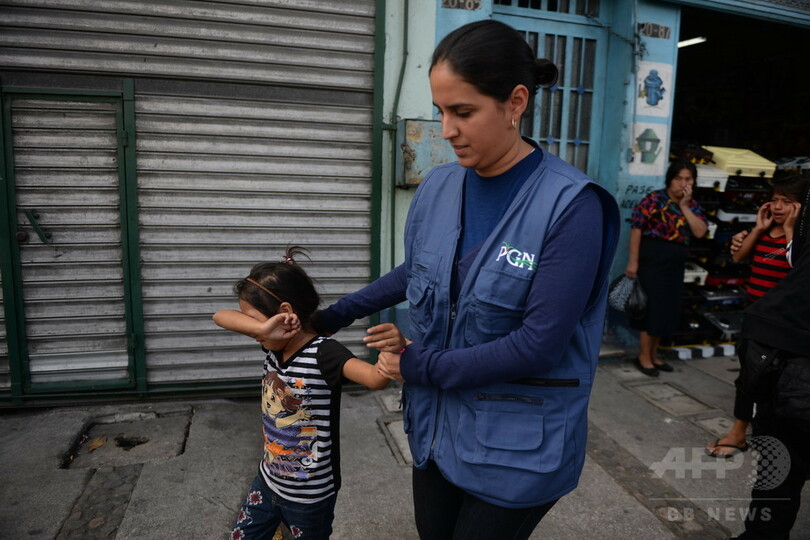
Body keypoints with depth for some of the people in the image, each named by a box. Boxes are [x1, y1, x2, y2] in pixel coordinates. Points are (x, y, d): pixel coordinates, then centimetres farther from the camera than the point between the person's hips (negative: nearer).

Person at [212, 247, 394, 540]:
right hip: (269, 480, 7)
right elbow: (221, 316, -12)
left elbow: (376, 378, -43)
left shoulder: (323, 352, -27)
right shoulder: (276, 345, -6)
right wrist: (262, 328, -31)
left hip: (310, 494, -6)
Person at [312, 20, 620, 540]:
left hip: (519, 445, -5)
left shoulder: (570, 205, -21)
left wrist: (419, 365, -15)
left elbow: (538, 344, -22)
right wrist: (333, 316, 14)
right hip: (435, 424, 5)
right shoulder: (439, 186, -4)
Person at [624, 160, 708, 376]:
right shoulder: (655, 199, -9)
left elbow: (700, 232, -4)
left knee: (666, 310, 12)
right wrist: (633, 261, -18)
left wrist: (685, 206, -8)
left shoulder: (693, 206, 10)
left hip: (675, 266, 7)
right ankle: (643, 356, 10)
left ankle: (653, 354, 26)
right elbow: (636, 228, -14)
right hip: (652, 261, -7)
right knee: (652, 308, -3)